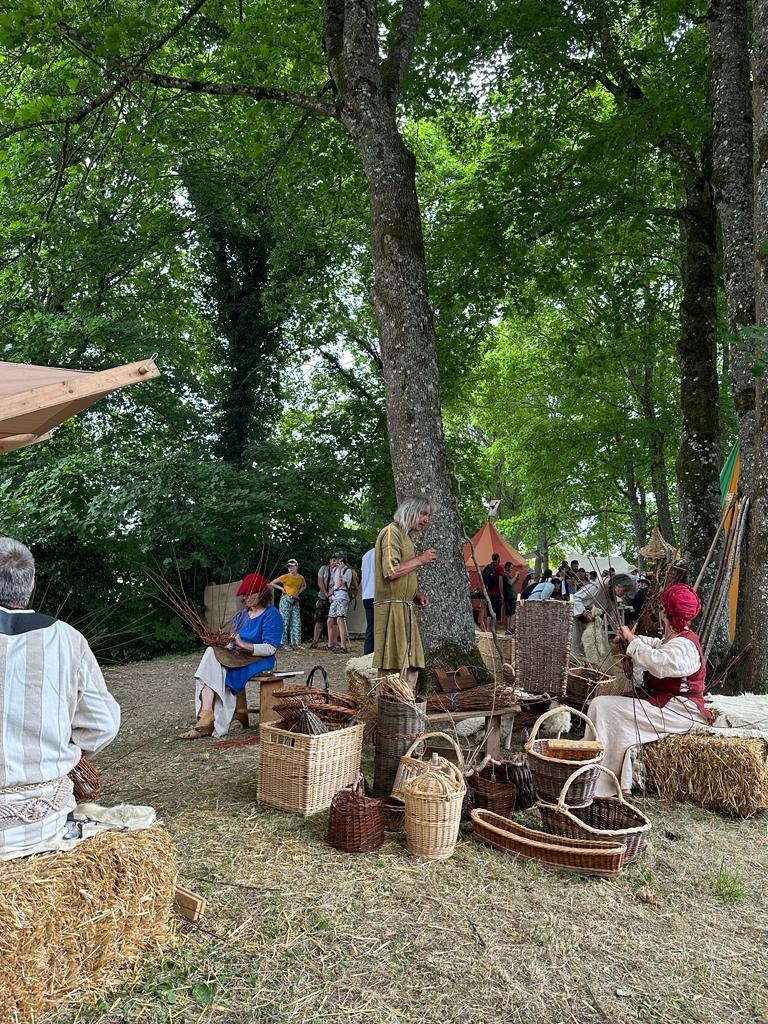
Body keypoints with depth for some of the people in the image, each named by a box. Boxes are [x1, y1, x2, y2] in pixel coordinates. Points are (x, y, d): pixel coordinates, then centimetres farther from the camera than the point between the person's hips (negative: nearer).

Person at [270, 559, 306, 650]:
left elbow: (304, 586, 28)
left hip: (295, 601, 4)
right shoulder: (285, 577, -5)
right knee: (285, 621, -4)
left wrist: (299, 592, 11)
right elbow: (272, 583, -1)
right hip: (286, 600, -4)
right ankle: (284, 643, 1)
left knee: (296, 622, 3)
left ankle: (296, 643, 9)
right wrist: (282, 588, -6)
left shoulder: (301, 578, 6)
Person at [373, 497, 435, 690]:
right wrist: (420, 559, -10)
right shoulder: (392, 532, -7)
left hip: (405, 609, 10)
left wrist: (416, 595, 12)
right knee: (395, 667, -9)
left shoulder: (405, 536, 21)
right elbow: (391, 571, -20)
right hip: (392, 608, -10)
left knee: (411, 665, 10)